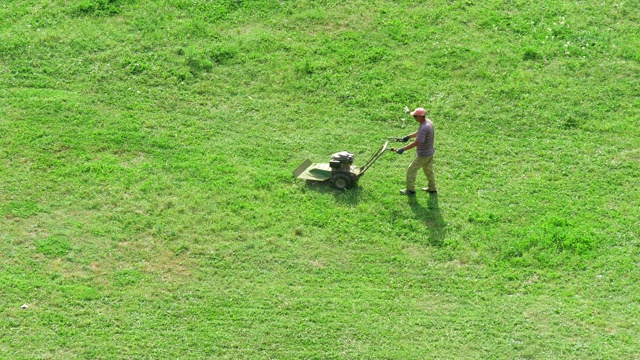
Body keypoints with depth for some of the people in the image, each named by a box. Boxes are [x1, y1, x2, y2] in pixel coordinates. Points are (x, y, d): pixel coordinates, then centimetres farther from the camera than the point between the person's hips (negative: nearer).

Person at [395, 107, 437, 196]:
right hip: (430, 152, 9)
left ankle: (410, 190, 18)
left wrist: (403, 149, -30)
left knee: (411, 170, 6)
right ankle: (432, 189, 38)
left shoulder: (424, 128, -32)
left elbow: (416, 142, -33)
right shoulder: (428, 122, -2)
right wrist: (408, 136, 17)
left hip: (423, 155, -9)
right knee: (429, 170, 24)